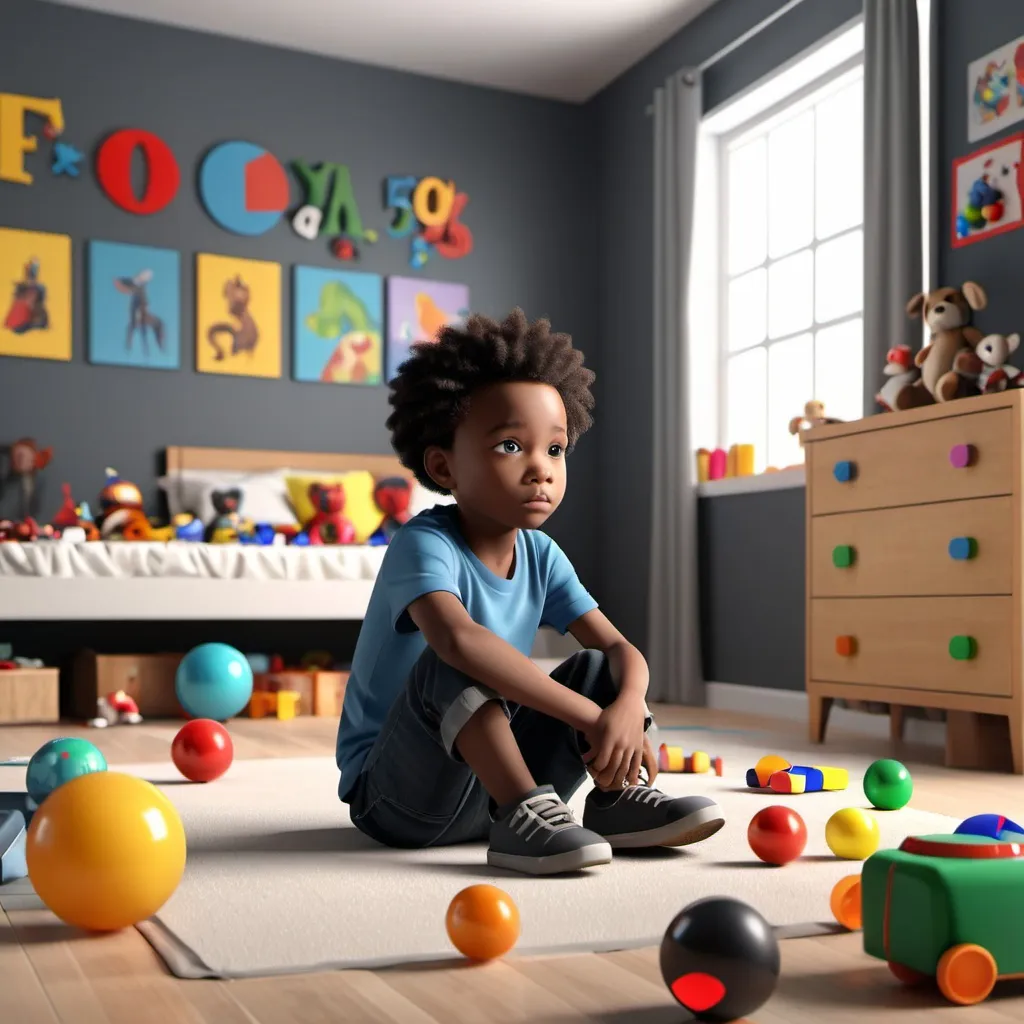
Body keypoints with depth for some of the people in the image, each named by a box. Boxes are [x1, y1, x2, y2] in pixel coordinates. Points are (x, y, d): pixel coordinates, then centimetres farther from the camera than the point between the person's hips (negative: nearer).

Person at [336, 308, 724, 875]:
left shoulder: (541, 555, 1)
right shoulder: (424, 544, -21)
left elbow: (620, 647, -3)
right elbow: (458, 638, -41)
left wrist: (629, 706, -28)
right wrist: (589, 716, -40)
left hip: (495, 769, 7)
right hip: (397, 797, -6)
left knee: (597, 665, -1)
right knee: (449, 666, -31)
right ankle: (523, 814, -32)